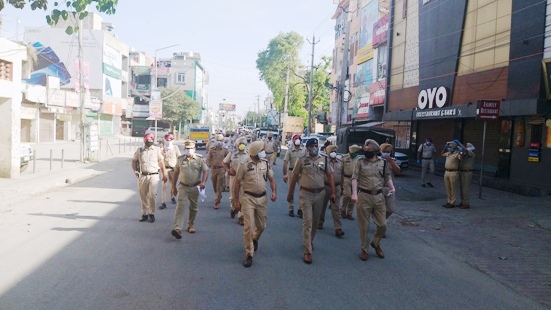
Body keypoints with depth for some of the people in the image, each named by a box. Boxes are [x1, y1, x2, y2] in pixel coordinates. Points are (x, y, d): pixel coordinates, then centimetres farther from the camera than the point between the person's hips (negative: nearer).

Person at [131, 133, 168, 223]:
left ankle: (152, 213, 5)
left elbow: (161, 162, 9)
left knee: (152, 194, -10)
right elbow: (134, 160, 18)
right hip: (142, 176, 2)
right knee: (143, 196, 7)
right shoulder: (139, 151, 7)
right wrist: (135, 171, 4)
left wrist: (164, 175, 10)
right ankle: (144, 214, 20)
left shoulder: (157, 150, 4)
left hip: (154, 176, -2)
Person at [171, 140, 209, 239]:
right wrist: (174, 187, 10)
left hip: (195, 187, 0)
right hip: (183, 187, 0)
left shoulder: (200, 159, 0)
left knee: (193, 208, 13)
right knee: (180, 206, -13)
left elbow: (206, 171, -8)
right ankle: (177, 228, -21)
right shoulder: (180, 159, 5)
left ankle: (191, 225, 32)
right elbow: (176, 173, 10)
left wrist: (203, 182, -25)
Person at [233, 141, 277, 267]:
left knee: (261, 225, 15)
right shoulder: (244, 165, -10)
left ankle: (255, 239, 48)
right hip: (248, 198, -4)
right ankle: (249, 254, 6)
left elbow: (271, 178, 12)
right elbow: (237, 183, -5)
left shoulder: (265, 163, 2)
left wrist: (274, 192, -5)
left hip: (262, 198, 4)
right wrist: (237, 201, -5)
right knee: (249, 227, -6)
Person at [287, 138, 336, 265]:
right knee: (307, 222, -6)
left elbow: (330, 176, 7)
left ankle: (310, 240, 40)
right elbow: (294, 177, 1)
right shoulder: (301, 160, -4)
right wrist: (290, 193, 3)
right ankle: (308, 251, -4)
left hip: (320, 194, 4)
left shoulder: (324, 160, 4)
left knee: (315, 220, 16)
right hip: (306, 194, -3)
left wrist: (333, 192, 1)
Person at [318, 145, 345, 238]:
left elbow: (341, 175, 15)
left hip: (336, 187, 3)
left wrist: (341, 187, 15)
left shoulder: (340, 162, 8)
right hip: (325, 186, -3)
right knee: (322, 206, 13)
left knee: (336, 208, 0)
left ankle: (338, 228, -2)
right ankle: (320, 222, 35)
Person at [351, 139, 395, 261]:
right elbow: (355, 178, -7)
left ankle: (376, 243, 33)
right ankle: (364, 249, 23)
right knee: (364, 225, 7)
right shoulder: (360, 162, -1)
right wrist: (354, 193, -18)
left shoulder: (383, 163, 5)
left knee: (382, 225, 6)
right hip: (364, 196, -2)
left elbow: (388, 177, 12)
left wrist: (391, 187, -7)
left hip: (379, 197, 2)